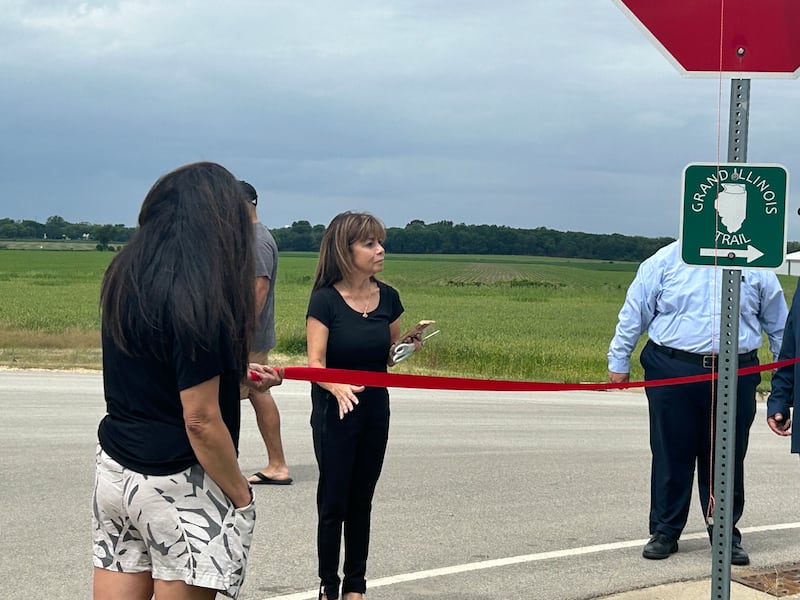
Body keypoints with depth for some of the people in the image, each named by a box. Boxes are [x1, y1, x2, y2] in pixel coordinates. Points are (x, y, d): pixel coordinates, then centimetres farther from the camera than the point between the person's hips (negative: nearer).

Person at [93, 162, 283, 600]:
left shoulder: (124, 280, 2)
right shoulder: (199, 300, -21)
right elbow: (201, 422, -20)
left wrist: (233, 373, 16)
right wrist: (241, 496, -7)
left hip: (114, 475, 7)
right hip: (176, 489, -7)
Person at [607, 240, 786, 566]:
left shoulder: (756, 267, 9)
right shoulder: (666, 260, 3)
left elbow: (778, 324, 19)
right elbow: (634, 313, 7)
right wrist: (619, 361, 7)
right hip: (673, 373, -1)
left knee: (728, 460, 6)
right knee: (671, 456, 5)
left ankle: (726, 535, 18)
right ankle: (664, 532, 17)